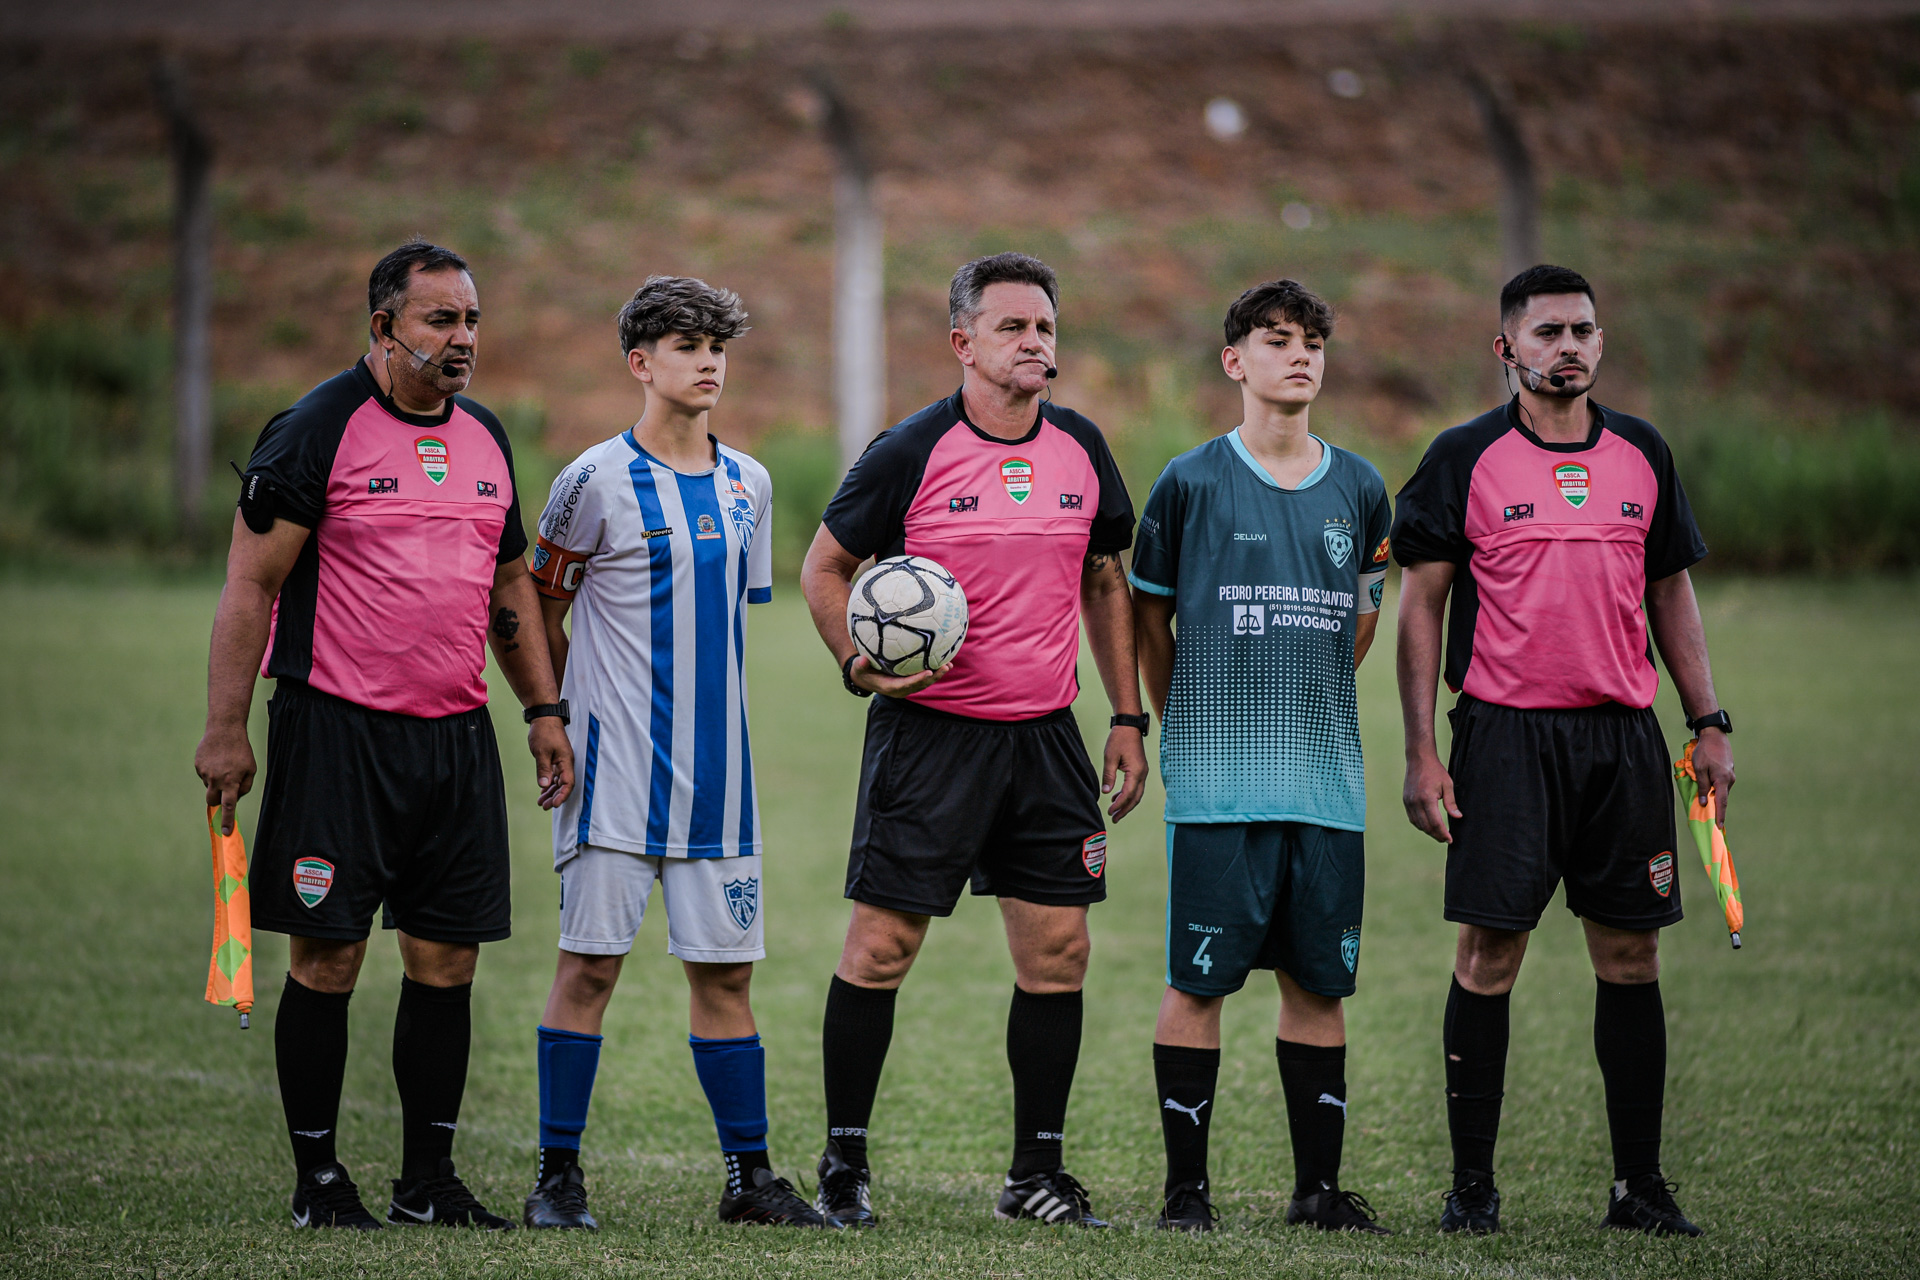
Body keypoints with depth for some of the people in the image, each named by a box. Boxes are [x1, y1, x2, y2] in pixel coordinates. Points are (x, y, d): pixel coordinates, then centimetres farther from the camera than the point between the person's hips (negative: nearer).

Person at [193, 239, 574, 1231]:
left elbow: (510, 585, 23)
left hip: (456, 736, 6)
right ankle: (318, 1179, 6)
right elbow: (250, 583, -8)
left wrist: (542, 710, 17)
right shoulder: (316, 431, -7)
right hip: (336, 730, -6)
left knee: (446, 960, 5)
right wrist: (226, 729, -12)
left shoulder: (486, 439, 13)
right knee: (327, 957, -3)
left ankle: (428, 1179, 13)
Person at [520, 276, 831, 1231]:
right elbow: (539, 608, 3)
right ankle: (556, 1178, 2)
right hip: (616, 763, -5)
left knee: (724, 970, 7)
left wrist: (695, 702, 14)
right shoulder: (597, 481, -5)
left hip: (715, 768, 5)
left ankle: (750, 1178, 12)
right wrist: (571, 716, 2)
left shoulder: (748, 486, 11)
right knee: (590, 962, -4)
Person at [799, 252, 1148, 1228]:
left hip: (1045, 736, 4)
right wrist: (859, 663, -15)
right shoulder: (912, 452, -7)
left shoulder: (1082, 450, 7)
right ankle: (842, 1166, 8)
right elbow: (824, 568, 2)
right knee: (880, 946, -4)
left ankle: (1036, 1174, 13)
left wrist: (1127, 718, 12)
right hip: (928, 734, -4)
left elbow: (1105, 585, 17)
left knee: (1056, 949, 3)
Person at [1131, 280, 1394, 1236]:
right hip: (1216, 781, -3)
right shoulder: (1191, 483, -1)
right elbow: (1150, 617, 8)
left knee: (1319, 981, 6)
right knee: (1198, 980, -3)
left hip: (1326, 776, 3)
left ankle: (1319, 1184, 13)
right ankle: (1186, 1186, 4)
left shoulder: (1358, 489, 9)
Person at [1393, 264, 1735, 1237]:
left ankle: (1640, 1184, 10)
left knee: (1630, 954, 4)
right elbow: (1422, 603, 0)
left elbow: (1671, 592, 17)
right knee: (1489, 954, -4)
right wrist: (1421, 753, -6)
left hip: (1623, 736, 3)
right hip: (1504, 733, -3)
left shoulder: (1641, 454, 10)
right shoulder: (1466, 459, -1)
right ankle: (1471, 1184, 3)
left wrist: (1709, 725, 10)